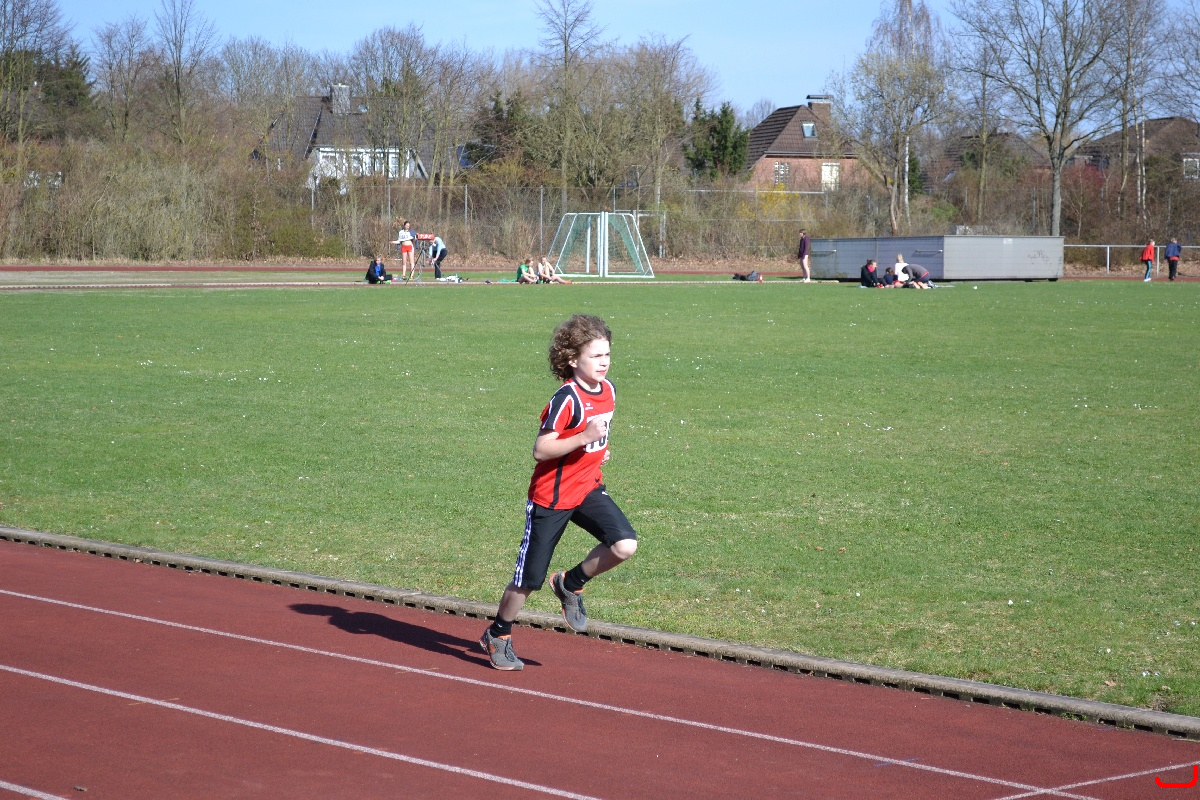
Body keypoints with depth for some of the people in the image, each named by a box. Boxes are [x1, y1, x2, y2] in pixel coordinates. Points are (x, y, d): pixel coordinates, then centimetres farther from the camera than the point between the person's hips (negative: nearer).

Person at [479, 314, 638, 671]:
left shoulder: (607, 390, 2)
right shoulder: (567, 399, -21)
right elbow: (540, 449, -25)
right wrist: (584, 438, -32)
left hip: (589, 488, 6)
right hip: (551, 496, -6)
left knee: (624, 545, -17)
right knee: (529, 578, 3)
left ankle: (571, 584, 9)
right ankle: (497, 635, 27)